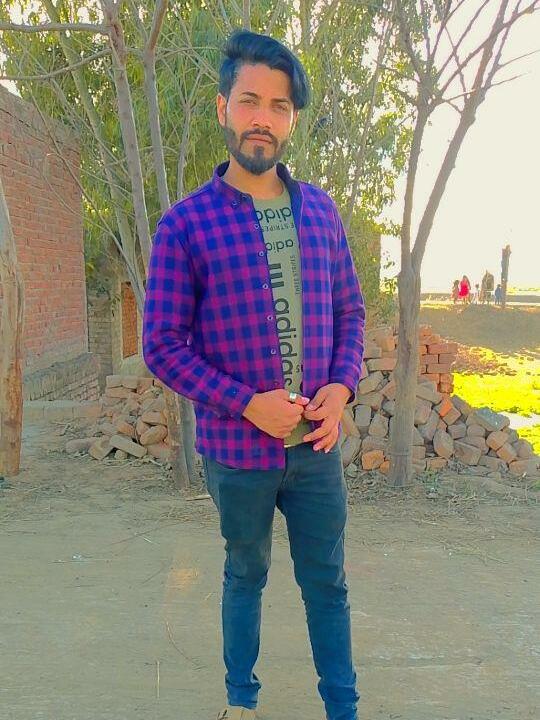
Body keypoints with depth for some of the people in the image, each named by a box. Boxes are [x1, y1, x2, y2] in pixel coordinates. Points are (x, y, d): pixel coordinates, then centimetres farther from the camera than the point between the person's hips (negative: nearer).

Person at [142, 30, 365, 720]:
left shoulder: (320, 210, 2)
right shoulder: (185, 223, -10)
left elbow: (350, 310, 9)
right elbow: (162, 345, -10)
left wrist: (342, 387, -8)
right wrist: (248, 404, -18)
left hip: (318, 445, 3)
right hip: (237, 450, -3)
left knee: (327, 581, 15)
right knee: (245, 576, 18)